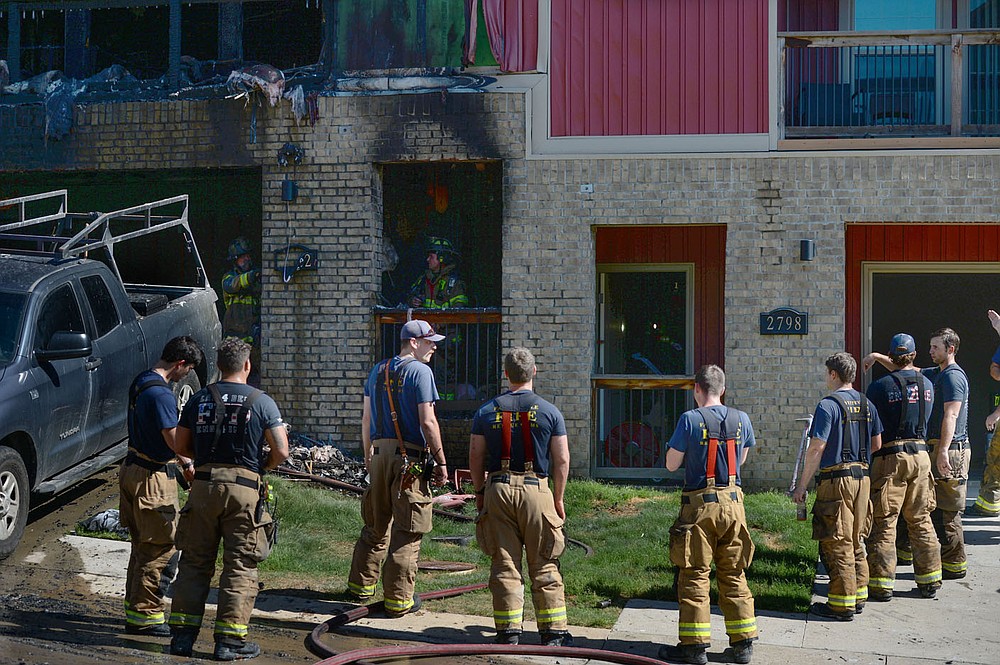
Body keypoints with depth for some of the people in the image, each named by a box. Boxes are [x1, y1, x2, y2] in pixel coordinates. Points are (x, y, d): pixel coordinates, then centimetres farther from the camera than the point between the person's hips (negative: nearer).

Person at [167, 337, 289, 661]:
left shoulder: (199, 399, 7)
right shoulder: (261, 402, -1)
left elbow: (181, 446, 12)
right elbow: (281, 451, -6)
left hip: (203, 486, 3)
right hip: (243, 489, -3)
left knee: (194, 562, 11)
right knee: (240, 567, 4)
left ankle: (182, 634, 13)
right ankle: (229, 640, 4)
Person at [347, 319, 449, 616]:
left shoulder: (378, 370, 12)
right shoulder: (420, 371, -10)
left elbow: (366, 418, 15)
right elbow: (427, 422, -15)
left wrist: (368, 454, 24)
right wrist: (441, 462, -10)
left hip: (380, 452, 7)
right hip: (410, 456, -7)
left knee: (375, 524, 19)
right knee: (406, 531, -1)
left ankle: (361, 584, 28)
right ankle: (398, 599, 3)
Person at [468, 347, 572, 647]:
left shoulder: (486, 411, 4)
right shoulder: (550, 412, -1)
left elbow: (475, 457, 6)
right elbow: (562, 460, -1)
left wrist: (480, 492, 18)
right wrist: (558, 498, 9)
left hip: (498, 490, 2)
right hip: (536, 491, -1)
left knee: (504, 565, 6)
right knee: (544, 566, 5)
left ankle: (508, 631, 7)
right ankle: (553, 632, 8)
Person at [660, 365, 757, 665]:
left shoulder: (690, 419, -10)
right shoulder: (741, 420, 4)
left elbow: (671, 464, -4)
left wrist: (675, 447, 15)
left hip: (700, 504, -4)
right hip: (733, 502, 4)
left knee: (694, 575, 2)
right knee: (733, 575, 12)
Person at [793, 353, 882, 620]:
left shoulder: (828, 405, -12)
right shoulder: (866, 405, 10)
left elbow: (816, 449, -15)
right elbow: (877, 444, 17)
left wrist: (801, 487, -9)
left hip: (835, 478, -7)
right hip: (862, 477, 7)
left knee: (837, 543, -2)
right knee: (856, 541, 16)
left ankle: (841, 604, 1)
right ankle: (859, 596, 22)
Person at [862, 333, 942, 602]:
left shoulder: (880, 386, -9)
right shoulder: (927, 385, 7)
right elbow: (910, 373, 28)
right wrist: (879, 358, 31)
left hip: (890, 458, -5)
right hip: (920, 455, 5)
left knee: (883, 523, 0)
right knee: (921, 521, 13)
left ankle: (882, 585, 1)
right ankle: (929, 582, 17)